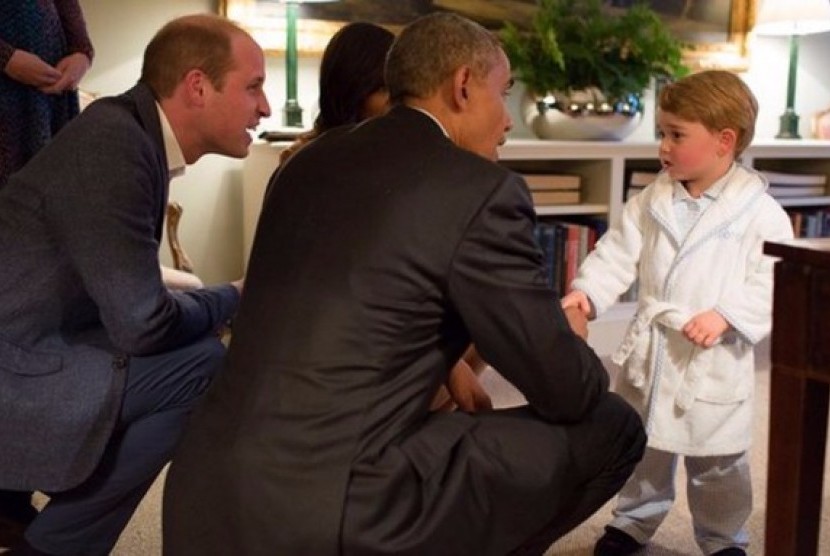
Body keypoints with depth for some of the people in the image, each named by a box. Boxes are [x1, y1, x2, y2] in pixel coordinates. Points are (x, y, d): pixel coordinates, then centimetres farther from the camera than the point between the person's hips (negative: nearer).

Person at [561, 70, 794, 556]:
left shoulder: (759, 211, -11)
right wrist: (587, 291, -17)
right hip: (650, 350, 4)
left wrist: (726, 316, -26)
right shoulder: (652, 201, 1)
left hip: (715, 361, -4)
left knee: (717, 464, 12)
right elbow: (619, 252, -1)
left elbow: (773, 282, -14)